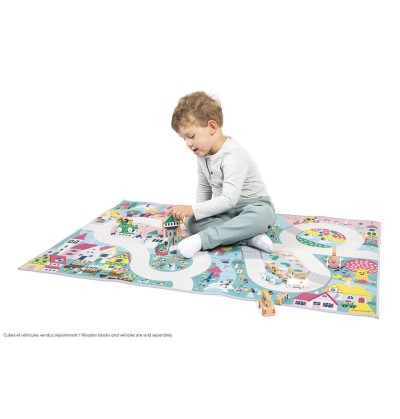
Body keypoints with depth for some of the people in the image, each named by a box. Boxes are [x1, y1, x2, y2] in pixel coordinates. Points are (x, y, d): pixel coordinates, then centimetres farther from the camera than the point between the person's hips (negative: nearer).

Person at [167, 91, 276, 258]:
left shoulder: (233, 155, -24)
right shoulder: (203, 154, 1)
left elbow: (229, 199, -32)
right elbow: (204, 187, 14)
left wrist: (193, 210, -34)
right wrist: (198, 212, 0)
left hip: (252, 206, -6)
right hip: (223, 209, 6)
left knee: (263, 214, -41)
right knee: (192, 223, -22)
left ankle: (202, 239, -44)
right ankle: (251, 237, -31)